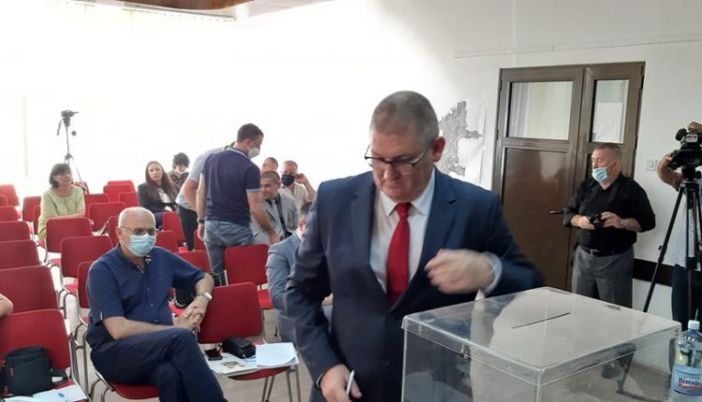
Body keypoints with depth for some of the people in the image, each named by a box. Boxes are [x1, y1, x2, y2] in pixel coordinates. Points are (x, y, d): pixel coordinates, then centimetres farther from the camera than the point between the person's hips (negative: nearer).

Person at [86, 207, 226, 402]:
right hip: (115, 352, -4)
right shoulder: (102, 270, -6)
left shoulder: (161, 257, 11)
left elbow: (204, 278, 24)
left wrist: (202, 299, 0)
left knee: (170, 374, -36)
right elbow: (118, 329, -15)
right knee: (182, 337, -33)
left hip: (161, 345, 4)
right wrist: (174, 328, -14)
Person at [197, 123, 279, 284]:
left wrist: (201, 221, 17)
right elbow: (254, 208, -14)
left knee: (216, 275, 12)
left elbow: (201, 192, 10)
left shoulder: (211, 159, 6)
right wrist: (271, 233, -4)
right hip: (237, 228, -5)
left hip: (211, 225, 6)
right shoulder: (250, 168, -13)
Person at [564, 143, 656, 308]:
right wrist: (579, 220, -11)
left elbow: (648, 221, -5)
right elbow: (568, 213, 11)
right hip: (583, 256, 4)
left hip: (615, 260, -4)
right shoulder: (586, 186, 9)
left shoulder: (631, 189, -4)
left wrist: (622, 223, -22)